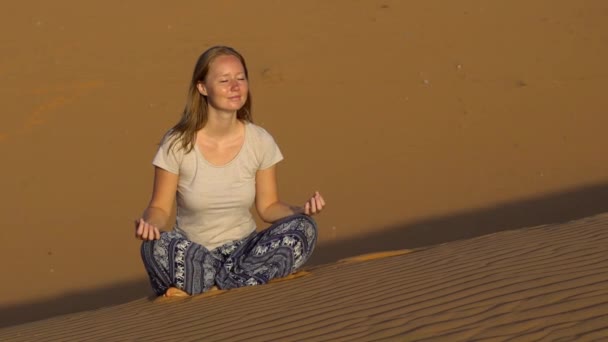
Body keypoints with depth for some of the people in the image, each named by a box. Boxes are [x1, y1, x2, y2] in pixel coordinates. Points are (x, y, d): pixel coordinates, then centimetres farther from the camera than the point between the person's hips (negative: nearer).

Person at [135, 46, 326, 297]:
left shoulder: (260, 142, -3)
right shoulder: (177, 144, -10)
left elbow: (268, 207, 6)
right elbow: (160, 208, -4)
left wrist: (301, 211, -15)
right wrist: (149, 223, -27)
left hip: (244, 250, 4)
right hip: (194, 255, -3)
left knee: (302, 229, -25)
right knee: (158, 247, -36)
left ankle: (213, 292, -25)